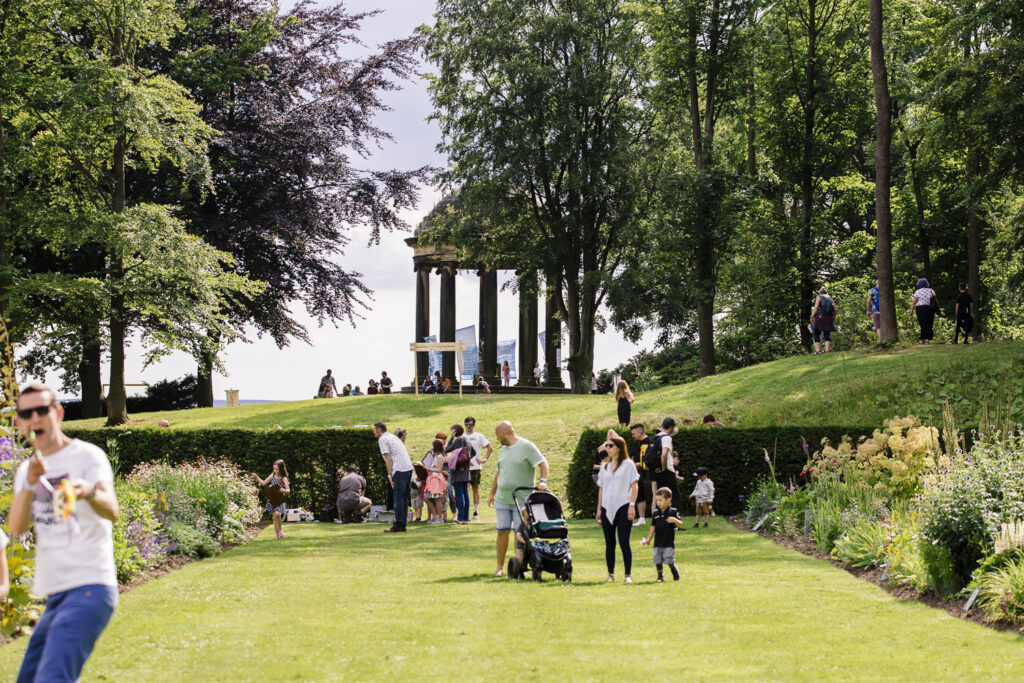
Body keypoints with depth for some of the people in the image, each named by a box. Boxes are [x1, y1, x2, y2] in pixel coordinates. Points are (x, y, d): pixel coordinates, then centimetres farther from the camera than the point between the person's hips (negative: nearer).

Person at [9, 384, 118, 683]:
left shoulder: (87, 456, -5)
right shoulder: (26, 470, 15)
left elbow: (112, 512, -23)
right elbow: (17, 527, -1)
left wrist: (89, 493, -46)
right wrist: (29, 484, -18)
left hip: (90, 589, -8)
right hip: (55, 594, 8)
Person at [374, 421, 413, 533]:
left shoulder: (382, 440, -1)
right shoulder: (393, 437, 24)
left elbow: (388, 458, -10)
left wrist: (389, 475, -11)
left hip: (399, 470, -8)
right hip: (409, 467, 8)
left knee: (398, 499, -6)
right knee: (404, 499, 10)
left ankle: (398, 526, -6)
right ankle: (403, 525, 11)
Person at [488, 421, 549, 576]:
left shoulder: (527, 446, -6)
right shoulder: (504, 449, 16)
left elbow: (543, 463, -11)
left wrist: (542, 481, -25)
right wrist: (492, 493, 21)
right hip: (502, 498, 6)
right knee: (502, 531, 4)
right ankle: (500, 567, 10)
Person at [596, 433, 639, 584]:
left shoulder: (628, 465, 2)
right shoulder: (604, 467, 15)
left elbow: (634, 486, -2)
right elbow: (601, 488, 16)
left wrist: (632, 506, -11)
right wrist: (599, 508, 11)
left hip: (623, 508, -5)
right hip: (607, 509, 5)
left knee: (624, 542, -7)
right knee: (609, 543, 5)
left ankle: (628, 575, -2)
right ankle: (611, 574, 10)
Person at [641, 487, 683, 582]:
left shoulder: (673, 512, -4)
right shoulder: (656, 513, 6)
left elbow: (680, 524, -2)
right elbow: (653, 527, 12)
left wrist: (675, 520, -23)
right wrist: (648, 539, 10)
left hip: (669, 542, -4)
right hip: (658, 542, 4)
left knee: (669, 561, -5)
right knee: (657, 560, 2)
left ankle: (675, 573, 19)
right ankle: (660, 576, 14)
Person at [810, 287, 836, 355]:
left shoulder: (819, 297, 3)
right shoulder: (831, 299, 15)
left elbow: (816, 307, -10)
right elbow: (834, 310, 10)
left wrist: (812, 316, -15)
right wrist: (833, 319, 18)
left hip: (820, 317, -4)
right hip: (829, 319, 4)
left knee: (816, 334, 2)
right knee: (827, 335, 7)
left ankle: (817, 350, -9)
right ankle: (827, 350, -6)